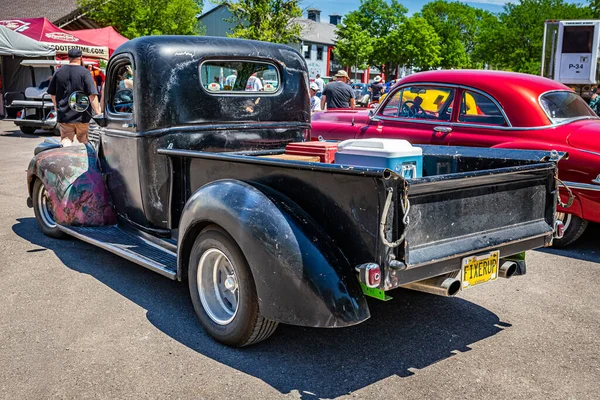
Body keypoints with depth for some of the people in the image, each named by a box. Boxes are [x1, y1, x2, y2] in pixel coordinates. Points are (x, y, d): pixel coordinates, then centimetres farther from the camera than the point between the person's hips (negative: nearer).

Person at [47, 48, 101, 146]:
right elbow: (92, 95, -16)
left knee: (66, 140, 2)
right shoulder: (84, 73, -9)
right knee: (84, 142, 13)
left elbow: (52, 93, 14)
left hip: (63, 116, 3)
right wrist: (98, 112, -12)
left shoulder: (59, 72, 5)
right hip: (82, 116, -2)